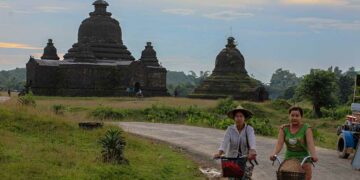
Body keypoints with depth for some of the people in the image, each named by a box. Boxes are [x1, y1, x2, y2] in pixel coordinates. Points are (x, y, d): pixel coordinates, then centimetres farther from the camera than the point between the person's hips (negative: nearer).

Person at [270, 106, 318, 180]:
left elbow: (310, 143, -16)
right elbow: (279, 144, -7)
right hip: (289, 157, 2)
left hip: (303, 157, -2)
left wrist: (314, 155, -35)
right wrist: (274, 154, -26)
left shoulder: (306, 128, -3)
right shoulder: (284, 129, 3)